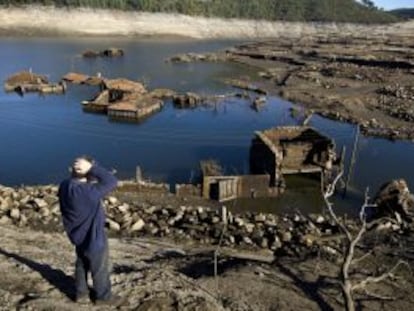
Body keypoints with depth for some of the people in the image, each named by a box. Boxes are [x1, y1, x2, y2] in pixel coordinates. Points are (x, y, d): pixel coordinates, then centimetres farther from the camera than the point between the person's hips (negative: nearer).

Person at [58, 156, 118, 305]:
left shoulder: (64, 186, -13)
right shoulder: (89, 192, -38)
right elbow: (112, 182, -35)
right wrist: (91, 168, -36)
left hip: (78, 235, 7)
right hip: (93, 237, -7)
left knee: (81, 264, 28)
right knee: (100, 268, 15)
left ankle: (80, 292, 44)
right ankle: (102, 296, 34)